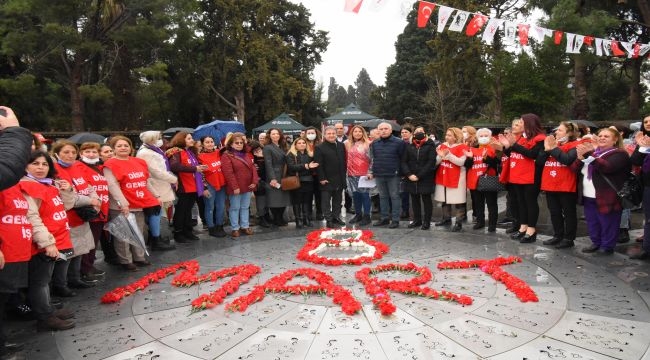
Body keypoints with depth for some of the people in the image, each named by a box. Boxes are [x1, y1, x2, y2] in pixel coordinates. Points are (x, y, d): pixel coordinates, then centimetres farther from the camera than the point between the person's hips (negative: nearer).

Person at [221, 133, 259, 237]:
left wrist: (254, 182, -4)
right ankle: (235, 228, 12)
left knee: (245, 207, 13)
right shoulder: (226, 155, -8)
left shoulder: (246, 154, 14)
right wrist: (234, 187, -20)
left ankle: (245, 226, 22)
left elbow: (252, 168, 9)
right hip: (235, 188, -6)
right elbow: (228, 173, -16)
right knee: (235, 208, 3)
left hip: (247, 186, 6)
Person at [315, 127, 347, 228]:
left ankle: (336, 217, 25)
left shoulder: (341, 146, 9)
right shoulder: (320, 148, -8)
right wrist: (322, 178, -15)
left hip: (340, 179, 5)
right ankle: (329, 220, 5)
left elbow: (344, 161, 14)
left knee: (337, 200, 14)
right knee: (326, 201, 0)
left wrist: (344, 175, 8)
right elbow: (318, 165, -11)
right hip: (327, 180, -5)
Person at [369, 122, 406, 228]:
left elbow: (403, 158, -5)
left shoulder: (399, 143, -6)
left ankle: (395, 219, 7)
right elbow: (372, 159, 16)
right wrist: (370, 171, 12)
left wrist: (401, 171, -7)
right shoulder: (374, 143, 10)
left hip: (393, 175, -5)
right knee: (383, 197, 12)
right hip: (379, 175, 5)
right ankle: (385, 218, 22)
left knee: (394, 197, 1)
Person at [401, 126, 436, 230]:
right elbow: (404, 162, 4)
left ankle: (426, 221, 11)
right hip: (411, 179, 4)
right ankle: (417, 220, 22)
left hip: (425, 179, -4)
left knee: (426, 200, 4)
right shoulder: (409, 146, 9)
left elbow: (431, 163, -10)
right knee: (414, 200, 11)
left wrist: (419, 176, -14)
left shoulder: (430, 146, -2)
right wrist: (409, 174, -11)